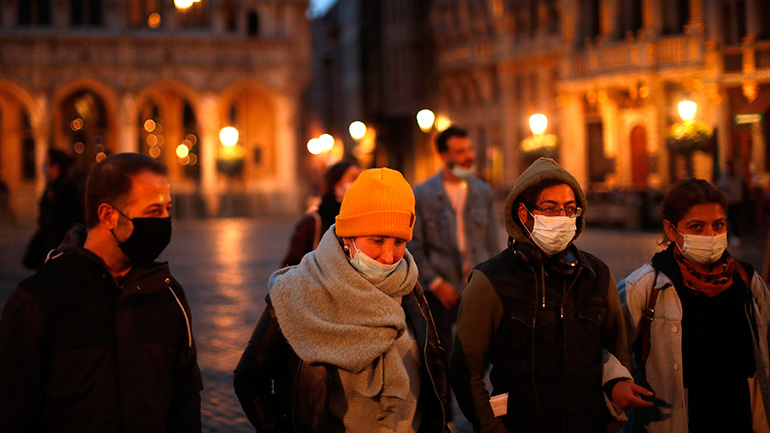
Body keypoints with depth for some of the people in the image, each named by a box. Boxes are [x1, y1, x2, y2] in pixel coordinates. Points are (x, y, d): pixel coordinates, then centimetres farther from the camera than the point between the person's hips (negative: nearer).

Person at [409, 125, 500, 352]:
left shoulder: (483, 192, 9)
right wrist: (436, 283, -9)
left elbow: (492, 244, 13)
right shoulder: (422, 195, -3)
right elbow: (414, 247, -3)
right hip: (439, 293, -3)